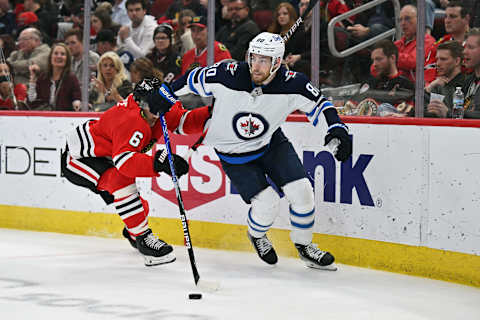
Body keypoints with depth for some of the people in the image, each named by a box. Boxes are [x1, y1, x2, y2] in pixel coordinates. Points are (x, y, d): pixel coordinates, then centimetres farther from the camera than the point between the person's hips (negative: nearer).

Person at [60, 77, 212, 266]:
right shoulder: (131, 121, -36)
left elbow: (183, 121, -5)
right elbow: (124, 161, -47)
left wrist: (209, 114, -22)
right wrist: (158, 162, -57)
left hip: (102, 156, 10)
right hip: (78, 158, -10)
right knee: (120, 180, -34)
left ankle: (133, 233, 49)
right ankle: (143, 239, -29)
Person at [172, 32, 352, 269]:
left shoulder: (291, 84, -21)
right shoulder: (229, 74, -26)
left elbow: (319, 104, -8)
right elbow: (194, 79, -10)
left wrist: (337, 128, -24)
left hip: (271, 143, 3)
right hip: (233, 152, -3)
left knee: (301, 190, -9)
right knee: (267, 202, -14)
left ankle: (304, 246, 16)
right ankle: (256, 236, 22)